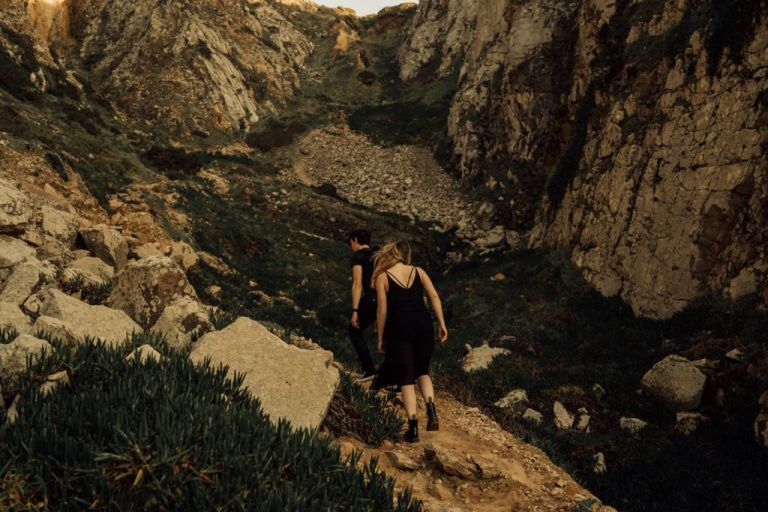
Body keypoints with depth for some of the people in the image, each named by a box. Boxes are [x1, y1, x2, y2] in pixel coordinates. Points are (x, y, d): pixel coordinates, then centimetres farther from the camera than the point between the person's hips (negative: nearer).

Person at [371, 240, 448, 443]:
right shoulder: (418, 271, 9)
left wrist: (381, 338, 6)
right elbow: (434, 297, 0)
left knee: (406, 379, 6)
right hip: (423, 326, 3)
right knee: (422, 371, 21)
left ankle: (413, 428, 5)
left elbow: (382, 311, -2)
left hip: (399, 329, -3)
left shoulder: (382, 277, 2)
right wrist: (442, 324, 3)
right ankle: (432, 413, 0)